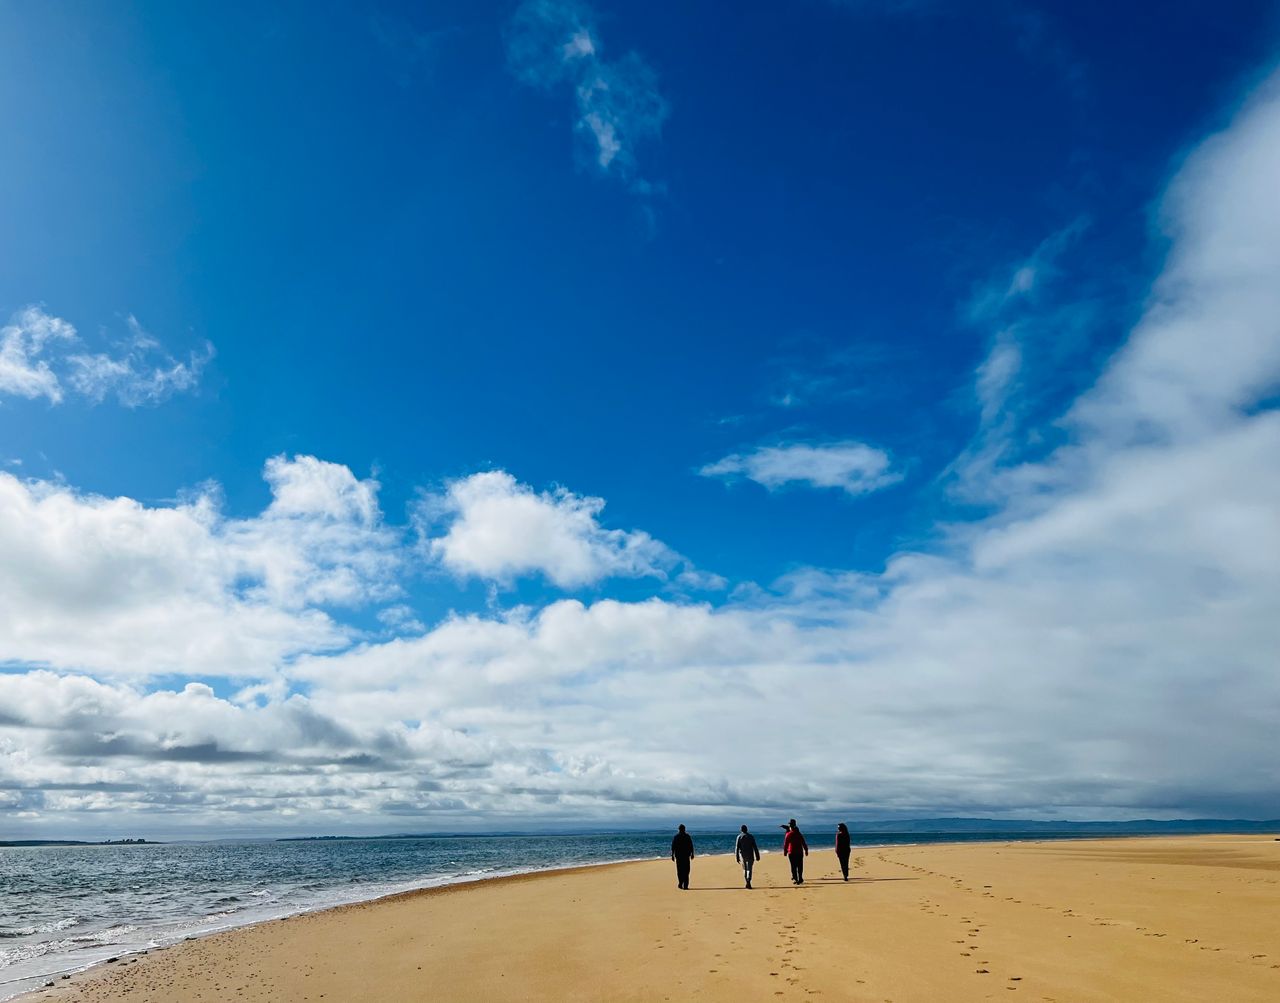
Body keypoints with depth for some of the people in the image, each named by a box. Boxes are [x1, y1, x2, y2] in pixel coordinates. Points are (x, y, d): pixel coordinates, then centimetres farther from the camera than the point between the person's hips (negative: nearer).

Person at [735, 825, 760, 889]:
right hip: (750, 856, -1)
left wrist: (737, 857, -3)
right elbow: (755, 847, -3)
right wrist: (757, 856, 1)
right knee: (749, 869, -3)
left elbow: (737, 848, -6)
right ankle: (748, 882, -23)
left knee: (744, 869, 18)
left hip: (742, 856, 1)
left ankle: (747, 882, 17)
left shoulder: (739, 837, -1)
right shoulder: (751, 836, 0)